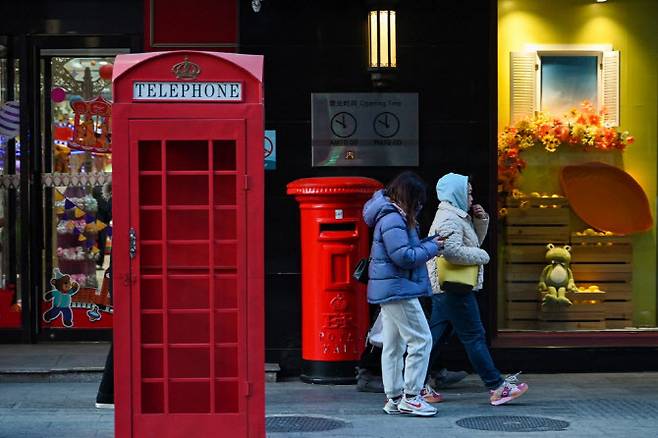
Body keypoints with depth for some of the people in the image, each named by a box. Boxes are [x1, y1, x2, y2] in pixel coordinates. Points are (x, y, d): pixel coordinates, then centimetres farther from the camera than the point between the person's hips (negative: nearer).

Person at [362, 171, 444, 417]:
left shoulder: (393, 216, 15)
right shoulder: (393, 219, -18)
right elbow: (403, 256, -22)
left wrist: (429, 243, 4)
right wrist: (431, 248, -11)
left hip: (389, 290, 11)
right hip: (398, 288, -11)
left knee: (393, 345, 13)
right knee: (421, 339, -7)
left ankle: (394, 398, 18)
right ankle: (411, 397, -4)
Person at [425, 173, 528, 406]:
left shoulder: (457, 217, 19)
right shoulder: (449, 219, -14)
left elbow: (474, 242, 28)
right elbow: (453, 251, -27)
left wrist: (481, 220, 12)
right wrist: (482, 256, -13)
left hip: (443, 288, 11)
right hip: (454, 288, -11)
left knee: (433, 338, 10)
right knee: (474, 337, -6)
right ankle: (497, 388, -2)